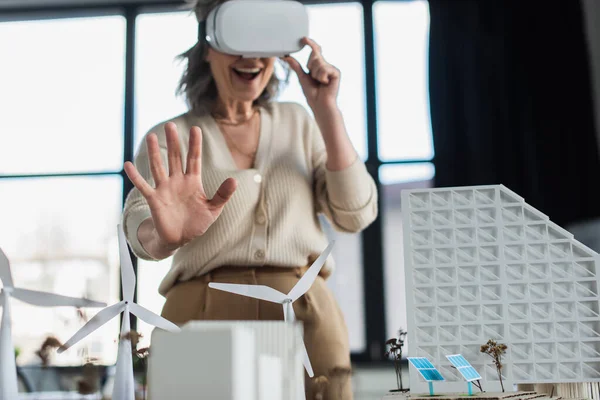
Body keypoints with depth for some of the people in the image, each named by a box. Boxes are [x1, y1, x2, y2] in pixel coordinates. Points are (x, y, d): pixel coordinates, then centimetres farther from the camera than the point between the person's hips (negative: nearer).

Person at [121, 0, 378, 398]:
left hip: (306, 316, 2)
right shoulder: (170, 138, 2)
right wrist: (166, 235, -40)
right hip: (204, 317, -2)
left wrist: (328, 113, -6)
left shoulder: (299, 123, 11)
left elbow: (355, 214, 2)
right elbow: (141, 222, -16)